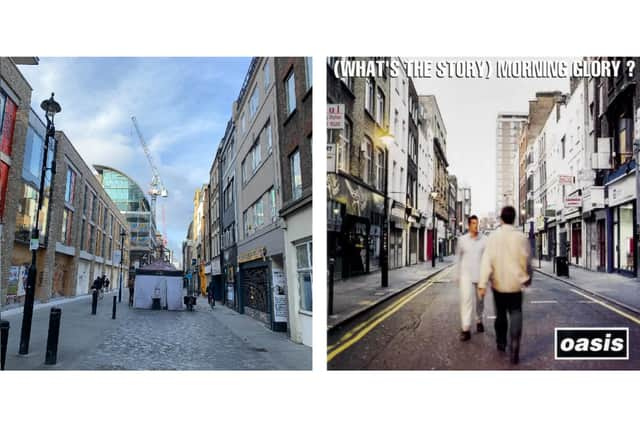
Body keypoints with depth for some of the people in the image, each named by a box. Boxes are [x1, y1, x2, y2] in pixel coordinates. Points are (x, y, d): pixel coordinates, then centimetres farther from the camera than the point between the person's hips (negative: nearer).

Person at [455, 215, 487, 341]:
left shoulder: (484, 240, -2)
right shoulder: (462, 240, 0)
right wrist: (458, 275, 9)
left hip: (480, 275, 1)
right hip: (466, 275, -1)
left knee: (480, 300, 15)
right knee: (466, 300, -11)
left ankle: (479, 321, 38)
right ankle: (466, 329, -12)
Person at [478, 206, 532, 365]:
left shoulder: (493, 236, -9)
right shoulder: (521, 237, -8)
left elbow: (487, 260, -15)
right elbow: (526, 261, -1)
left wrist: (482, 284, -16)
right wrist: (528, 277, 18)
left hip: (498, 283, 1)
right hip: (516, 282, -1)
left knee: (500, 313, 18)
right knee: (515, 313, 4)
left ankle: (501, 343, 32)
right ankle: (514, 342, -18)